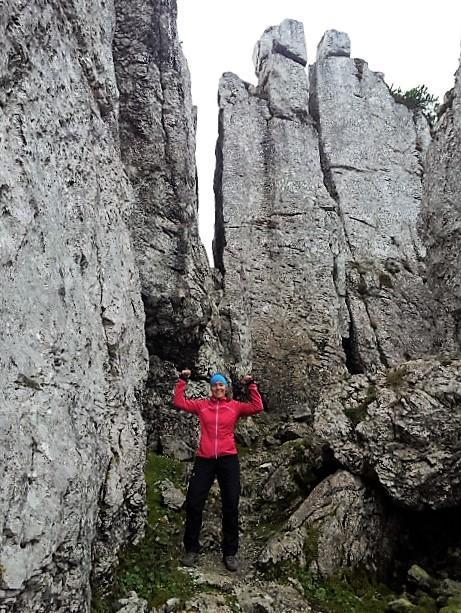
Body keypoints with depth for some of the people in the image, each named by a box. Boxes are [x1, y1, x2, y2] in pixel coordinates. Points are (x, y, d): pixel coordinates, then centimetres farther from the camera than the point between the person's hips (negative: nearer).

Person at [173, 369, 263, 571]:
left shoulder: (235, 406, 3)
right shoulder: (202, 405, 5)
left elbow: (257, 407, -7)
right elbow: (179, 402, 3)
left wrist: (251, 385, -8)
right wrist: (182, 381, 0)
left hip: (228, 460, 0)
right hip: (204, 460, 1)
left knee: (230, 507, 7)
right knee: (193, 504, 4)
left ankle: (230, 553, 23)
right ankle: (191, 549, 23)